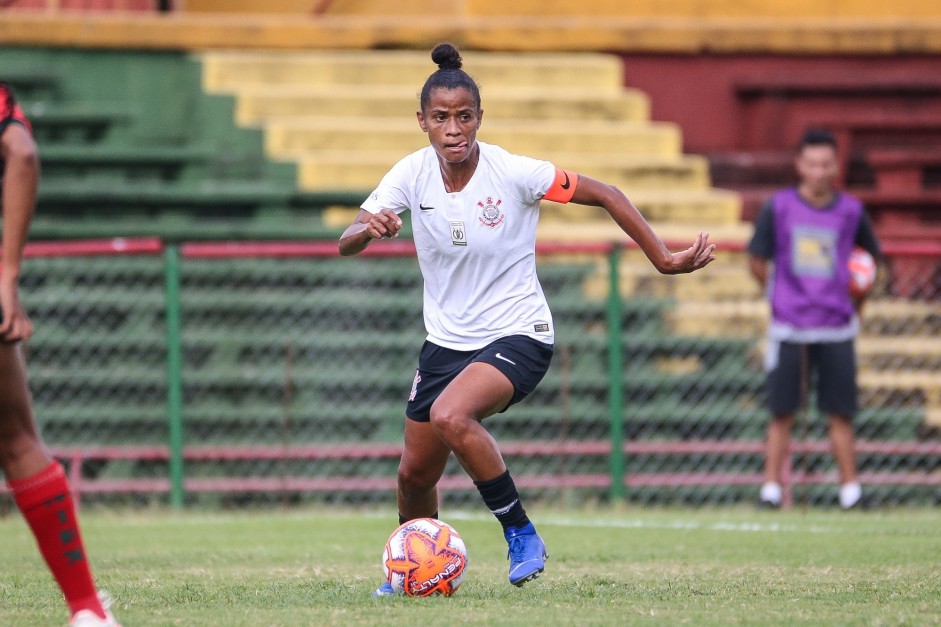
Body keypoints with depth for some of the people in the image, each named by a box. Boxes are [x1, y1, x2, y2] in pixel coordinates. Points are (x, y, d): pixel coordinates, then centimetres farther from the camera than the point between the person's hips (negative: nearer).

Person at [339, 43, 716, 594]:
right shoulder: (412, 174, -8)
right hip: (446, 339, 5)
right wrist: (368, 228, -32)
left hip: (518, 336, -5)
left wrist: (663, 258, -13)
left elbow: (604, 195, -11)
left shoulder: (514, 173, -19)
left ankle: (522, 536, -18)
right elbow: (345, 245, -8)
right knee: (416, 473, 11)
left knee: (450, 415, -34)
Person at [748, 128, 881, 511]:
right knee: (782, 414, 1)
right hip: (788, 330, -1)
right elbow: (757, 262, 8)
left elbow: (871, 258, 16)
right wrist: (778, 296, 6)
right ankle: (771, 488, 6)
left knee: (841, 414, 2)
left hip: (837, 329, 1)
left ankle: (850, 490, 6)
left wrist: (856, 302, 10)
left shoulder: (851, 211, 3)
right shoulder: (778, 208, -1)